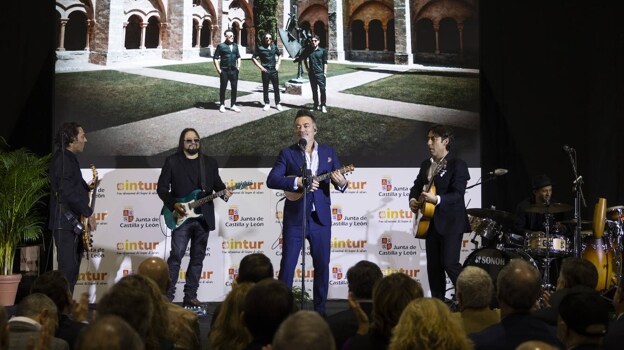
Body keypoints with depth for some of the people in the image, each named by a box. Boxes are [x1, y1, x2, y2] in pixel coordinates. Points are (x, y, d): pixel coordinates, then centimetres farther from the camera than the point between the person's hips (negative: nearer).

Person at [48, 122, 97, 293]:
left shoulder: (69, 158, 17)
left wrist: (86, 187, 15)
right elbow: (67, 191, -23)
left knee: (73, 265, 12)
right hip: (65, 222, -10)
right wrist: (88, 213, -18)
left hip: (71, 222, 10)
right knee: (69, 268, -12)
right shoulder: (63, 158, -15)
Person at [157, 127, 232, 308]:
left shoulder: (210, 162, 11)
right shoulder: (172, 161, 1)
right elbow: (162, 187, -1)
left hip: (203, 217, 4)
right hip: (181, 217, -4)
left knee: (197, 258, 7)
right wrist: (174, 205, -13)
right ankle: (168, 295, -2)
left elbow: (217, 183, 11)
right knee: (176, 256, -8)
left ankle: (190, 296, 13)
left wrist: (224, 192, -11)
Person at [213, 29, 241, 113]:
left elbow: (238, 57, 19)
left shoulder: (235, 45, 9)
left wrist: (238, 66, 8)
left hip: (234, 70, 4)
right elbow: (215, 58, -5)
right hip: (224, 71, -4)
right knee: (223, 88, 5)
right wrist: (218, 69, -11)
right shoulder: (221, 46, -6)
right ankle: (222, 105, 16)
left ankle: (233, 105, 17)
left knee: (234, 88, 6)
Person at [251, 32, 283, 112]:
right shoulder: (260, 48, -3)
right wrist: (260, 66, -5)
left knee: (276, 87, 4)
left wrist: (278, 64, 10)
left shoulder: (274, 47, 7)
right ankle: (267, 104, 15)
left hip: (274, 70, 2)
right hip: (265, 70, -2)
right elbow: (253, 58, 0)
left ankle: (277, 103, 13)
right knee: (265, 88, 6)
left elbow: (279, 55, 22)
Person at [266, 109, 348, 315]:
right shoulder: (287, 153, 1)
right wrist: (298, 182, -22)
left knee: (322, 265, 7)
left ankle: (320, 309, 18)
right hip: (294, 217, -2)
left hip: (321, 218, 2)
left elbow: (340, 180, 4)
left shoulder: (329, 152, 8)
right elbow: (271, 180, -10)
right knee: (287, 265, 1)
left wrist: (341, 183, -20)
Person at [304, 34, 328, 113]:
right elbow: (305, 60, 21)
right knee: (314, 90, 9)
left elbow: (325, 62, -2)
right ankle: (316, 105, 18)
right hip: (312, 74, 4)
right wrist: (307, 69, 13)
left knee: (322, 90, -5)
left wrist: (325, 72, -7)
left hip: (320, 73, -3)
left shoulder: (323, 51, -2)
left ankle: (323, 106, 3)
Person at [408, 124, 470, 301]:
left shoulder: (458, 165, -11)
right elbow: (417, 185, 19)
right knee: (433, 266, 9)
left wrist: (437, 199, -35)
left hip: (451, 222, -8)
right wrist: (413, 199, -2)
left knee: (450, 264, -13)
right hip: (431, 222, 8)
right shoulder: (426, 164, 13)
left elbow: (458, 194, -20)